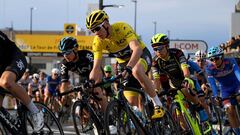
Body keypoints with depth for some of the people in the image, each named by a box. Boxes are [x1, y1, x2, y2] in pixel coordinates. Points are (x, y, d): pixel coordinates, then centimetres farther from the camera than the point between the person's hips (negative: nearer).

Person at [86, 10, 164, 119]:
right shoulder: (98, 42, -16)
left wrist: (129, 67, -60)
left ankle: (158, 105, -29)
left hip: (141, 55, -6)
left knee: (137, 71, -40)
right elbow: (96, 68, -17)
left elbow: (137, 49, -45)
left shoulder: (122, 28, -31)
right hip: (124, 62, 6)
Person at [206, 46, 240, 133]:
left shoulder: (230, 62, -26)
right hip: (225, 90, 1)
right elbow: (212, 84, -29)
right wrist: (216, 97, -44)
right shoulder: (210, 69, -22)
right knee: (230, 111, -10)